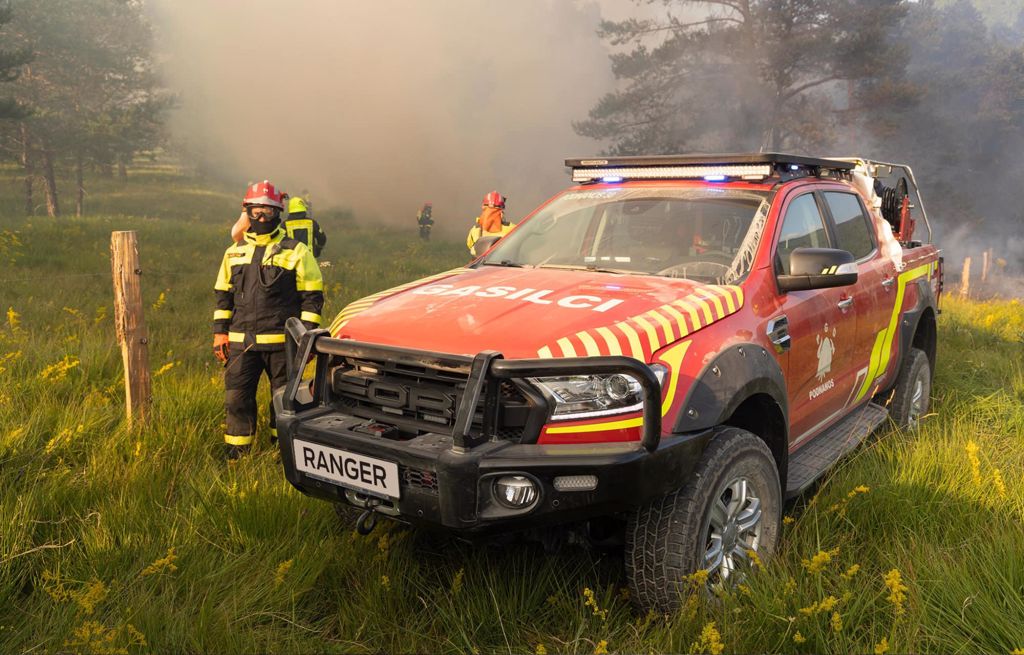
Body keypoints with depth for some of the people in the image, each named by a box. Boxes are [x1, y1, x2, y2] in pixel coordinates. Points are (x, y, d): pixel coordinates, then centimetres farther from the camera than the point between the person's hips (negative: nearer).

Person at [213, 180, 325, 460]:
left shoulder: (296, 251, 0)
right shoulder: (234, 252, 14)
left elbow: (312, 298, -2)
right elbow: (223, 295, 18)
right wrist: (220, 332, 8)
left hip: (282, 342, -4)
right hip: (241, 342, 4)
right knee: (236, 400, 4)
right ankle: (234, 460, 16)